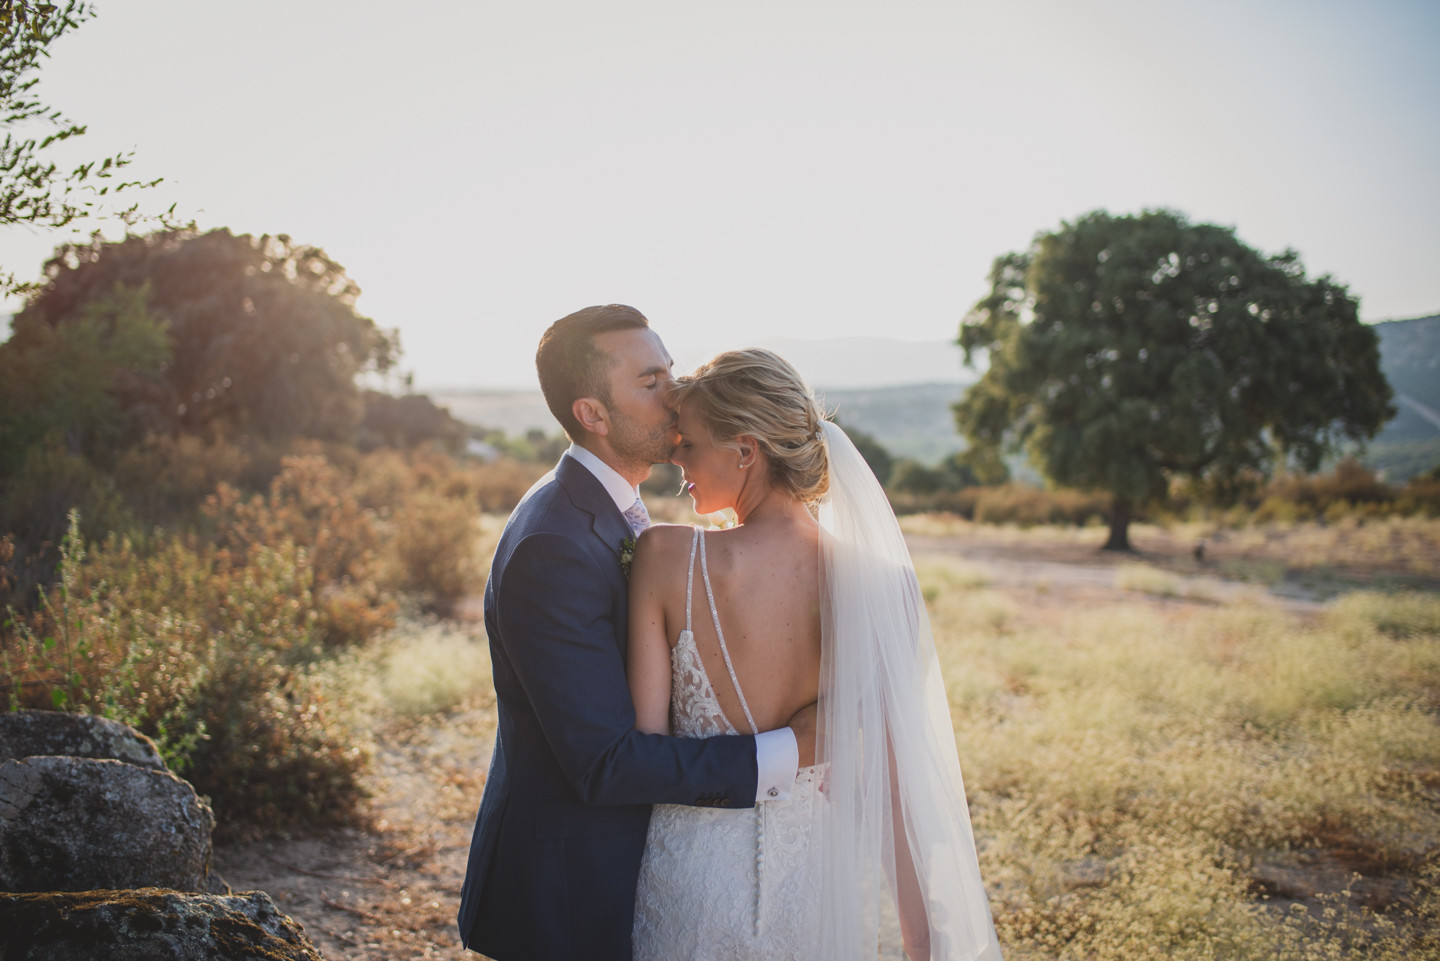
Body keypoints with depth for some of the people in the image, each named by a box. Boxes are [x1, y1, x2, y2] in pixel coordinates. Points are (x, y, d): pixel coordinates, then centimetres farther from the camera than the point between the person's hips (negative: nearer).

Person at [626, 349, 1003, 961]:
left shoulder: (666, 558, -18)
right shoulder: (879, 583, -14)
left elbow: (646, 739, -12)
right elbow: (899, 779, -12)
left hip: (695, 889, -1)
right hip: (821, 887, 2)